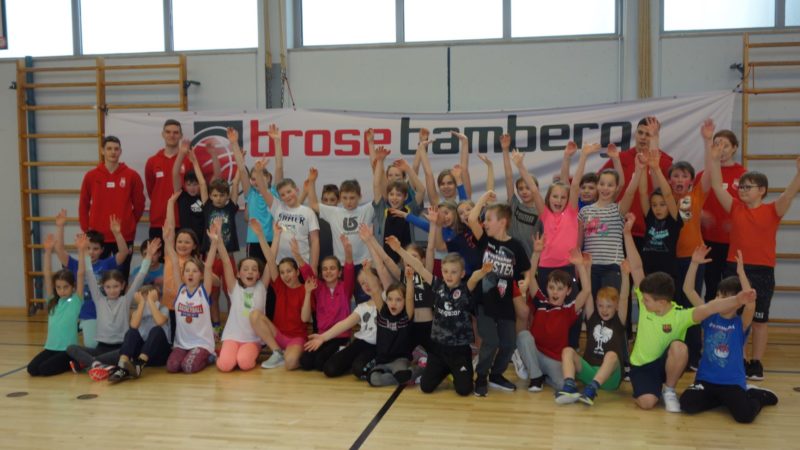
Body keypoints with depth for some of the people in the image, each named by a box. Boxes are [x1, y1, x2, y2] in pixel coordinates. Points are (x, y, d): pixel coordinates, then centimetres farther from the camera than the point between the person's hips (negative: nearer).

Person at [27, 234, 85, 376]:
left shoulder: (76, 300, -4)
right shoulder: (53, 301, 7)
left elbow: (81, 274, -14)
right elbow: (47, 275, -1)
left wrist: (81, 251, -24)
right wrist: (48, 251, -11)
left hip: (68, 349, -5)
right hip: (51, 347, 5)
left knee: (45, 369, -21)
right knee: (32, 369, -14)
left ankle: (71, 363, 5)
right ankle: (68, 362, 10)